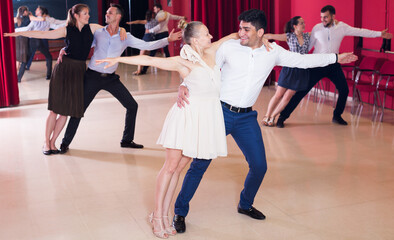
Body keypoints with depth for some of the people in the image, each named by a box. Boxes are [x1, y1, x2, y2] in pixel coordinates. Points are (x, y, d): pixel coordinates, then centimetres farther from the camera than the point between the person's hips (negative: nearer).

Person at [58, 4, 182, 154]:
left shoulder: (125, 37, 1)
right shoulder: (97, 33, -1)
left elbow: (147, 45, -4)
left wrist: (168, 40, -12)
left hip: (110, 78, 3)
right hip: (93, 76, -2)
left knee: (132, 105, 2)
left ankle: (127, 140, 18)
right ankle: (65, 143, 12)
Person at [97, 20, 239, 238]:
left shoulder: (211, 52, 9)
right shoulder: (182, 62, -6)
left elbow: (232, 36, 20)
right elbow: (148, 60, -10)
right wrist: (118, 59, -16)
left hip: (207, 116, 5)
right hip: (188, 114, -5)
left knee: (178, 168, 8)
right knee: (170, 166, 0)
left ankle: (164, 215, 13)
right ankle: (157, 216, 10)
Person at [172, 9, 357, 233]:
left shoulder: (272, 52, 2)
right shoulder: (228, 47, -7)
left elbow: (302, 60, 12)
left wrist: (335, 57, 16)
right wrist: (185, 85, -21)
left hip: (246, 117, 4)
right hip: (221, 112, -3)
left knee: (259, 166, 8)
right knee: (200, 163, -4)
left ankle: (245, 205, 35)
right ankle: (180, 211, 11)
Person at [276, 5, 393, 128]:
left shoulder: (341, 27, -3)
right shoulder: (316, 28, -8)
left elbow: (360, 32, 1)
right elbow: (308, 45, 0)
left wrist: (379, 34, 1)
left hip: (333, 65, 3)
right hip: (317, 65, -3)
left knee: (344, 90, 2)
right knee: (302, 91, -7)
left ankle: (337, 116, 24)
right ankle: (283, 116, -2)